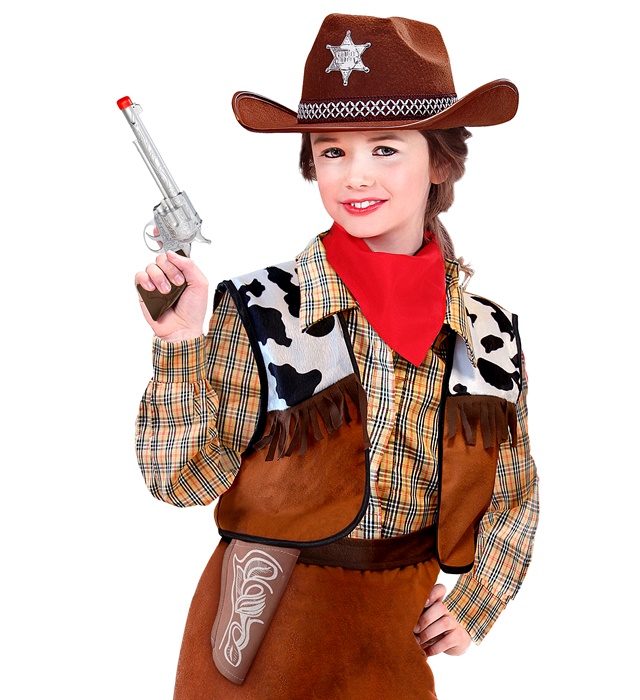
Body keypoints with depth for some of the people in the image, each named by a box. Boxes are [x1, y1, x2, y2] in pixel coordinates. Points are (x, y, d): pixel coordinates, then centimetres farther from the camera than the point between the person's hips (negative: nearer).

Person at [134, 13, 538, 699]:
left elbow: (513, 495, 11)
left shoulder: (491, 336, -4)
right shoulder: (256, 313, -14)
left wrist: (474, 607, 6)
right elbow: (184, 480, -12)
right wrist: (181, 345, -23)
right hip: (259, 644, -3)